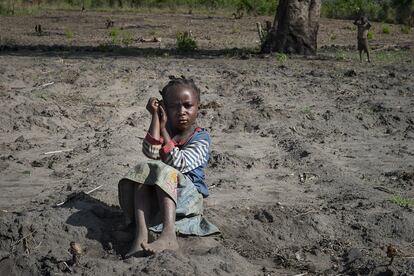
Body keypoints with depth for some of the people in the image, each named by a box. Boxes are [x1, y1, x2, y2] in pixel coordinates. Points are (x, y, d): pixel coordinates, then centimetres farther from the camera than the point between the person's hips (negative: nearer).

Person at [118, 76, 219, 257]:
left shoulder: (201, 138, -4)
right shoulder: (166, 130, 9)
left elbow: (179, 163, -20)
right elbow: (150, 153, -13)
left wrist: (164, 130, -14)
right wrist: (155, 117, -12)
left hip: (188, 194, -4)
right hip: (155, 195, 4)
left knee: (165, 172, -31)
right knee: (143, 170, -24)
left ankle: (168, 236, -51)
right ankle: (141, 235, -42)